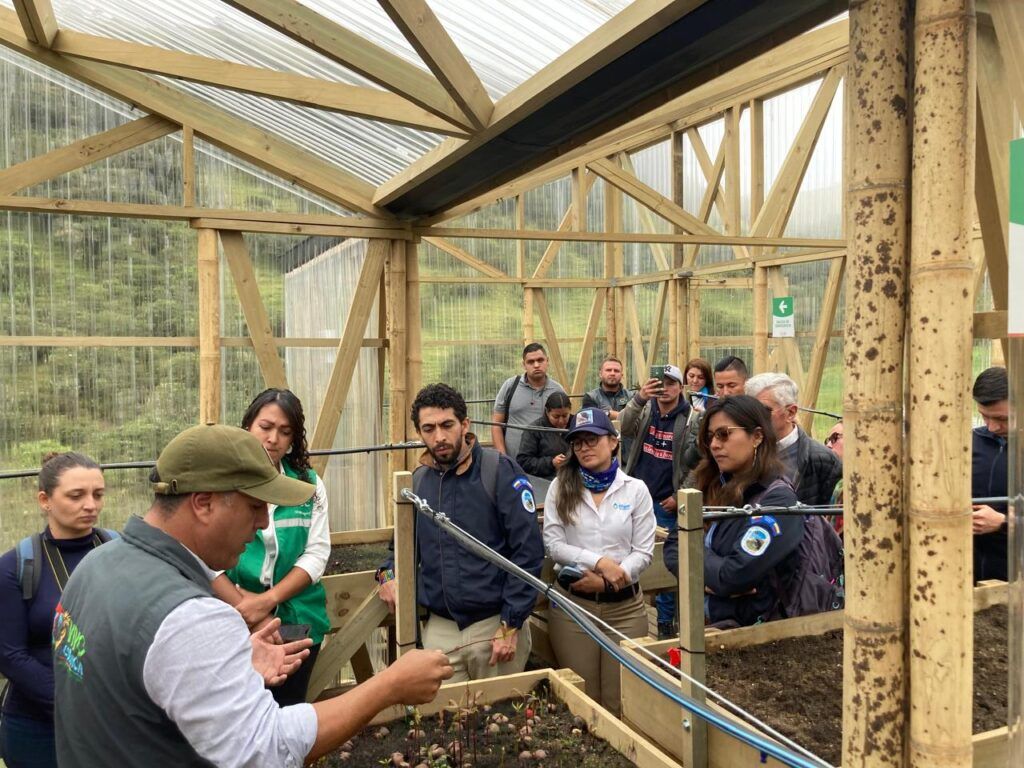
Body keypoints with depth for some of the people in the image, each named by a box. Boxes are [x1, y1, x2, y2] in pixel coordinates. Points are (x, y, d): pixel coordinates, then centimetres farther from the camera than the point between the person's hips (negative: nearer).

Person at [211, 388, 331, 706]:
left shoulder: (309, 484, 2)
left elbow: (317, 553, -4)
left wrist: (268, 600, -16)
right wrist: (247, 611, -16)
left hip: (298, 622, 2)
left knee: (289, 710, 15)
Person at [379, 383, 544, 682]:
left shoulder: (499, 471, -12)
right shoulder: (418, 480, 4)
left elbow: (528, 550, -14)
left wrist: (510, 626, -15)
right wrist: (389, 573, 0)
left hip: (496, 624, -4)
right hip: (438, 629, 4)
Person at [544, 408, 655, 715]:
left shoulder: (636, 489, 1)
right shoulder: (561, 487, 0)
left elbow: (644, 552, -3)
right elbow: (553, 544, -7)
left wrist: (608, 581, -15)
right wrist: (598, 561, -17)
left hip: (625, 605, 0)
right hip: (572, 603, 0)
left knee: (622, 702, 8)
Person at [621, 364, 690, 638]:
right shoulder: (645, 409, 2)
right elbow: (624, 428, -18)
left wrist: (680, 496, -9)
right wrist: (639, 398, -33)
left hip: (666, 502, -3)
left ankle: (666, 620, 18)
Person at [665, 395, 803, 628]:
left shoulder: (777, 500, -13)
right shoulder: (718, 488, 8)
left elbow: (734, 576, -21)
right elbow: (673, 547, 6)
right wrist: (706, 576, -12)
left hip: (748, 628, -6)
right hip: (702, 620, 6)